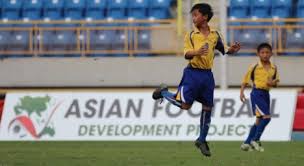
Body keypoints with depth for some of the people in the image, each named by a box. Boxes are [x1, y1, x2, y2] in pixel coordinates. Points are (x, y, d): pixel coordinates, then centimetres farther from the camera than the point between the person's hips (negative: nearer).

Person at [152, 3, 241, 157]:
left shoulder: (215, 35, 5)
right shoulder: (191, 35, -4)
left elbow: (223, 50, 15)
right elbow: (186, 54, -12)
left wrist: (232, 50, -8)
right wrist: (197, 52, -33)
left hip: (207, 74, 3)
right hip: (193, 73, -3)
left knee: (207, 108, 5)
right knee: (185, 105, -8)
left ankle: (202, 140, 18)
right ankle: (163, 92, 19)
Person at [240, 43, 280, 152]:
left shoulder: (274, 68, 7)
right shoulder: (254, 67, -6)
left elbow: (276, 82, 13)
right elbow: (245, 80, 1)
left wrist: (273, 83, -10)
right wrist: (241, 92, -7)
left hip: (266, 94, 6)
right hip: (257, 93, -6)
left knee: (259, 120, 9)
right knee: (266, 117, -17)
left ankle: (247, 143, 17)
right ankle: (255, 140, -6)